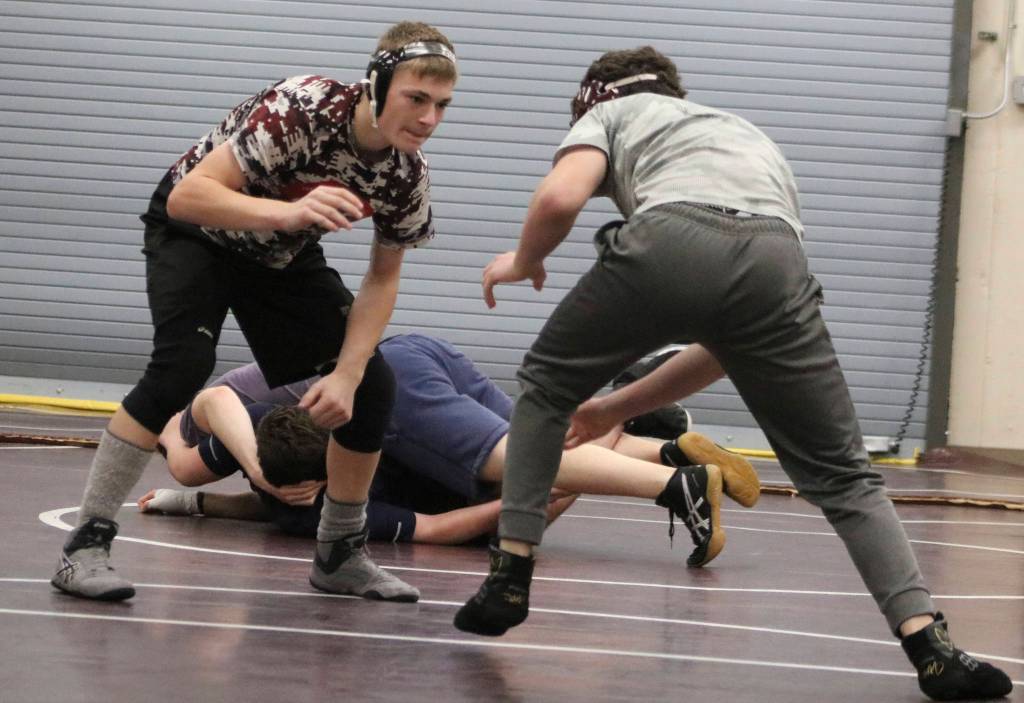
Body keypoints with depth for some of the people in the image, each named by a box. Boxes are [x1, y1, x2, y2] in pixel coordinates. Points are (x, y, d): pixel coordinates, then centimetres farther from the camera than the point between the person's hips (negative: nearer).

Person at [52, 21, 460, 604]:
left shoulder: (408, 176, -18)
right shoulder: (301, 109, -35)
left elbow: (382, 280, -5)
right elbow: (187, 196, -41)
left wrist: (347, 372, -19)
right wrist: (289, 212, -56)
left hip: (285, 257, 6)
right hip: (197, 233, -6)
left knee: (372, 387, -5)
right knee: (184, 364, -29)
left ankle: (341, 555, 15)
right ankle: (87, 544, -22)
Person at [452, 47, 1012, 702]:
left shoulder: (611, 111, 33)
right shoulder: (753, 139, 46)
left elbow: (560, 198, 8)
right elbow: (729, 344, 44)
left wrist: (524, 262, 31)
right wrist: (616, 409, 52)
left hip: (668, 242, -3)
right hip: (776, 255, 3)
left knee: (546, 386, 26)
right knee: (843, 474, 14)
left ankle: (509, 578, 23)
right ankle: (929, 644, -2)